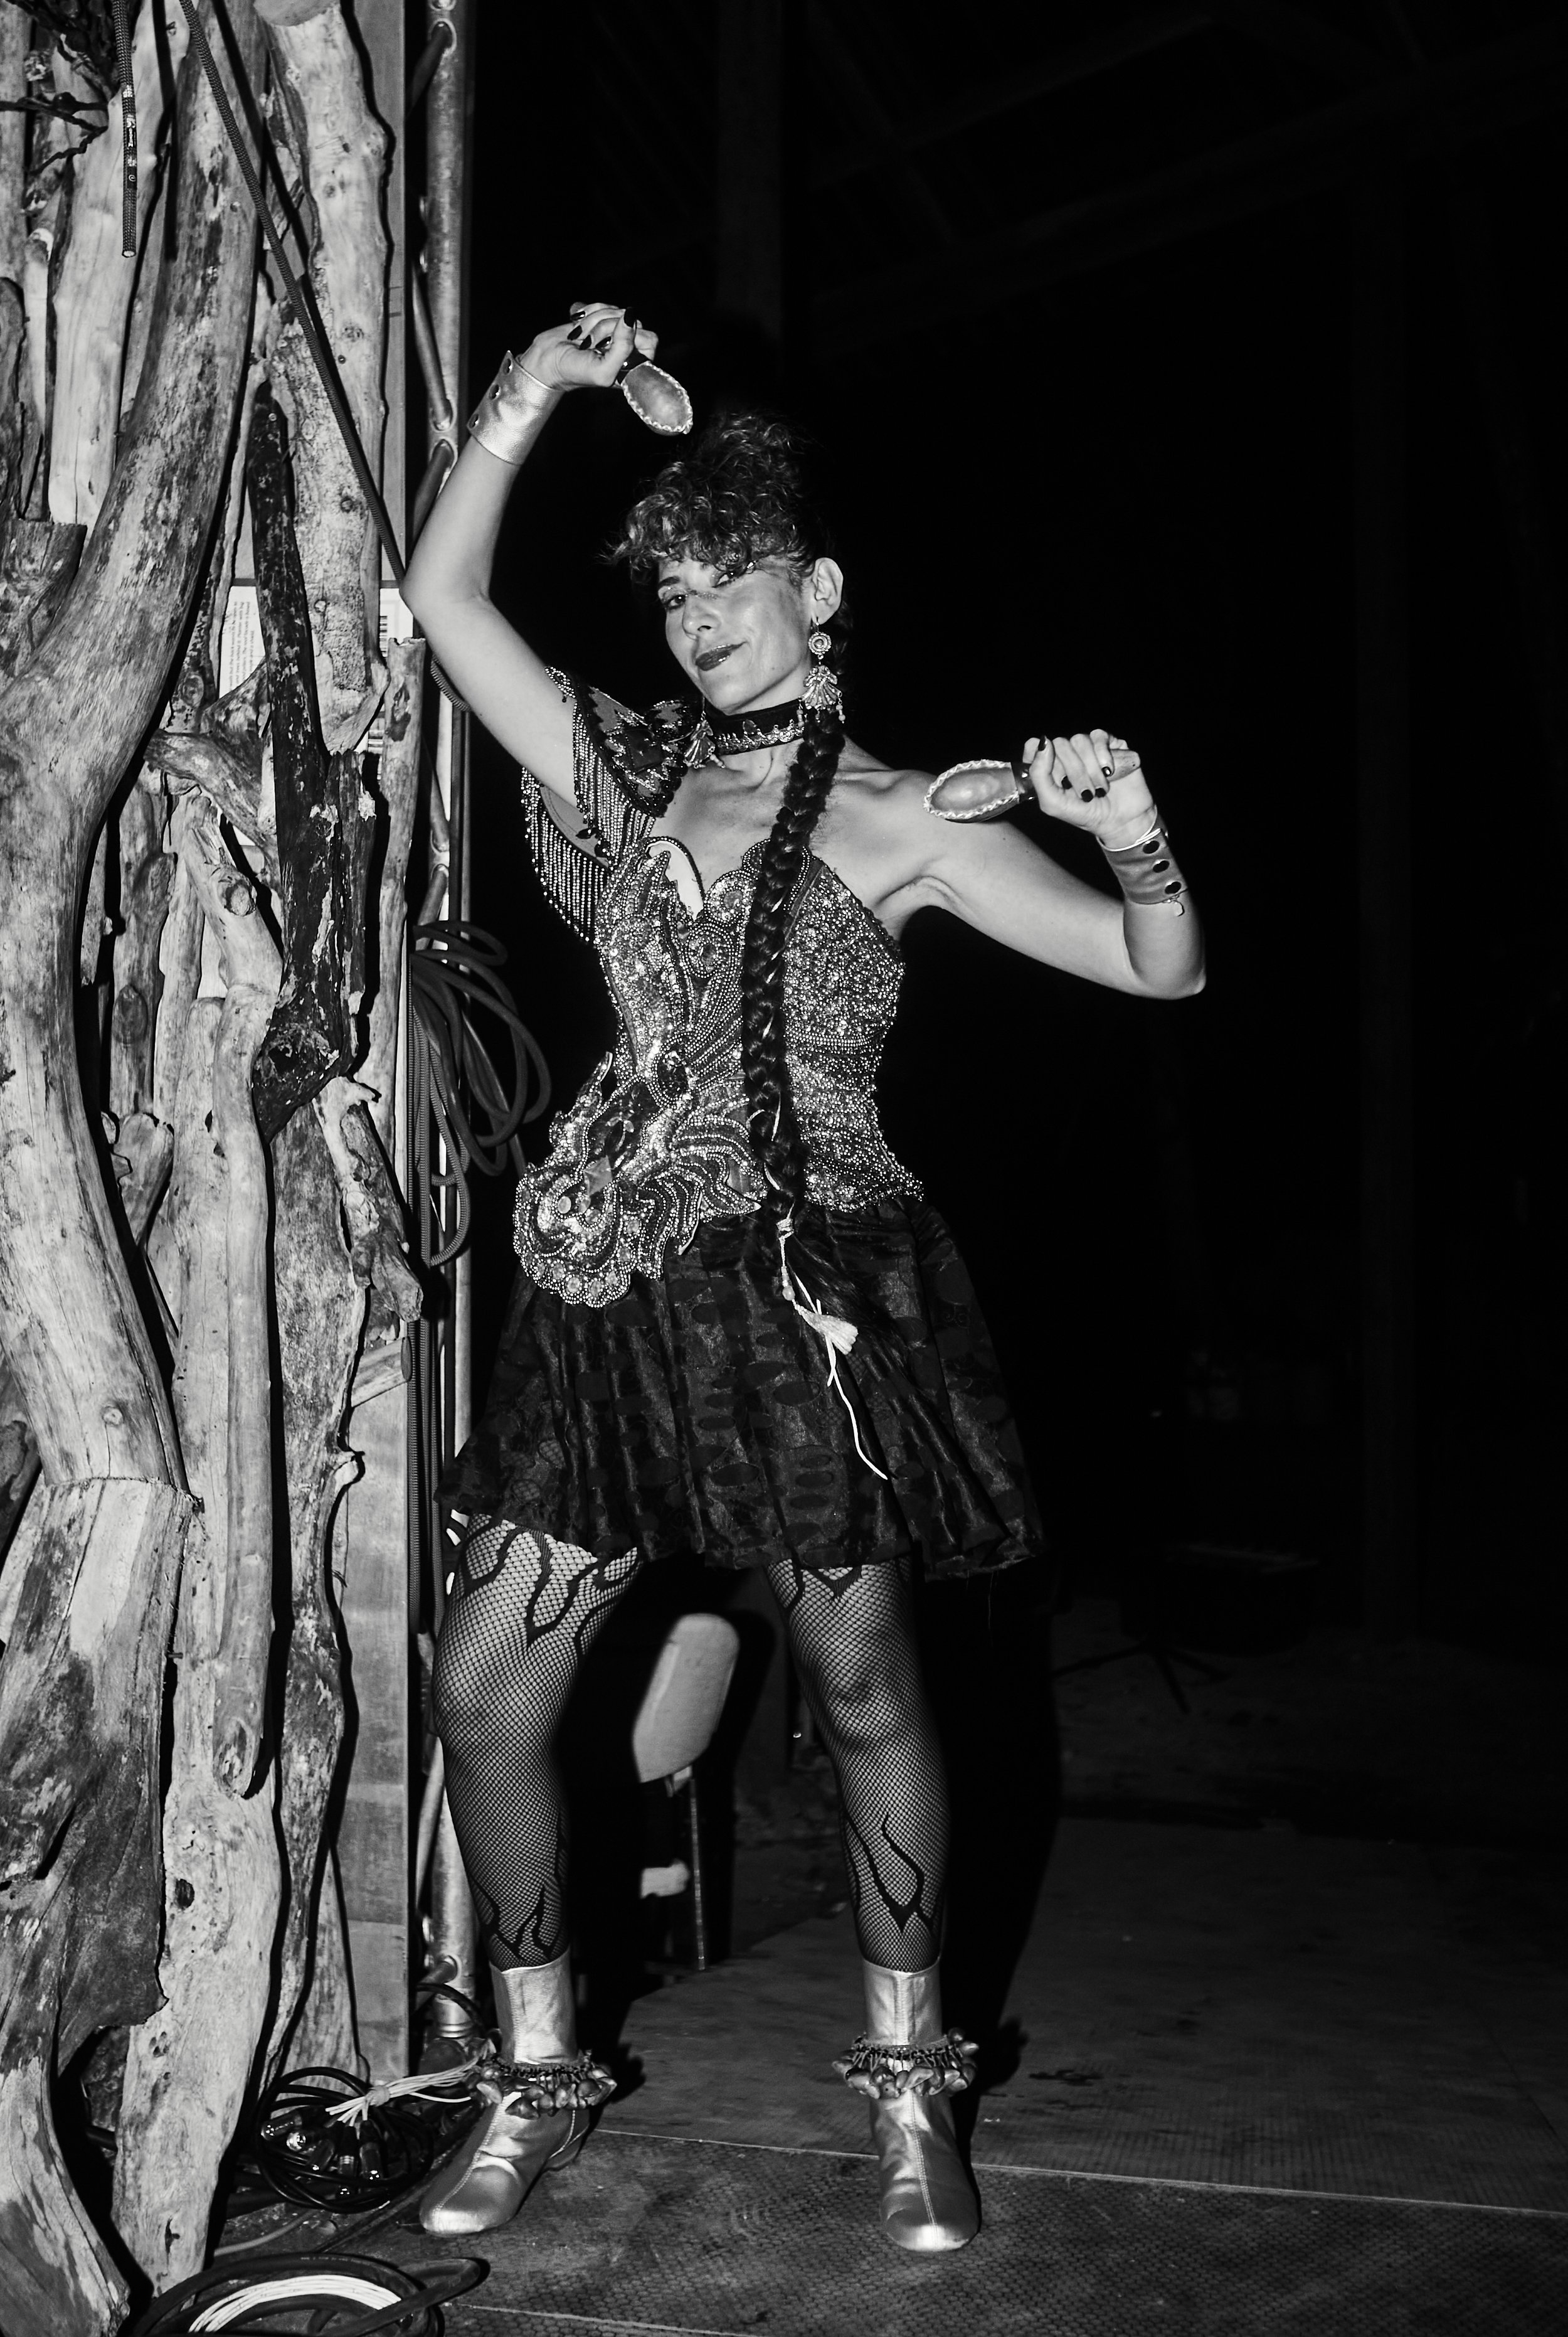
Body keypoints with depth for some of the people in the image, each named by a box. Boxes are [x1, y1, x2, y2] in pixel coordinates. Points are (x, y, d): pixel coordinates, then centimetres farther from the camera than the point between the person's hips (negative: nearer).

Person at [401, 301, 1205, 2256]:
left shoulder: (897, 825, 2)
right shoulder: (617, 766, 12)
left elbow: (1163, 971, 0)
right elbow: (444, 595, 6)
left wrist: (1138, 843, -20)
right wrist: (532, 392, -1)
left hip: (812, 1278, -3)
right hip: (618, 1285, 4)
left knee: (860, 1683, 3)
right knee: (486, 1684, 1)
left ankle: (910, 2086, 22)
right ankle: (536, 2077, 19)